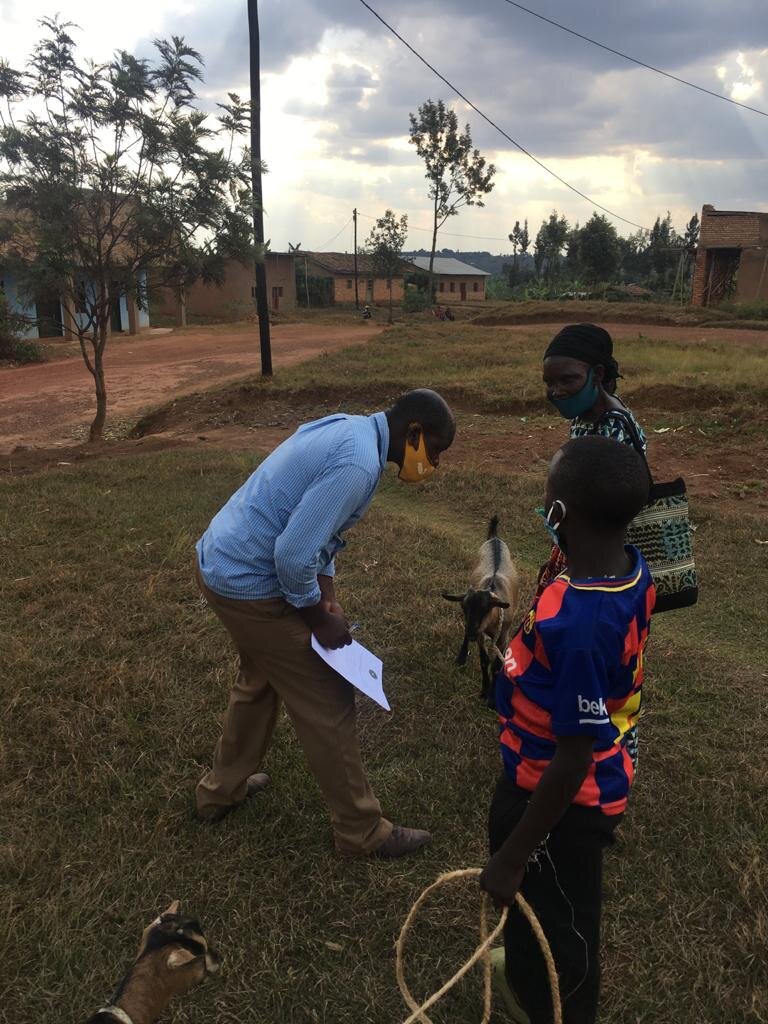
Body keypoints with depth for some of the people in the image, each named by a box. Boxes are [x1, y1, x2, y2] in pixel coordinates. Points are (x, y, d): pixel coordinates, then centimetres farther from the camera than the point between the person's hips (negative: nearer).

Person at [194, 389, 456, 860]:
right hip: (250, 584, -10)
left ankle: (223, 789, 48)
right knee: (327, 703, 3)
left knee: (261, 678, 29)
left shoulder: (349, 429, 6)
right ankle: (362, 831, 21)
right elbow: (293, 553, -28)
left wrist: (326, 586, 9)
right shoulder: (358, 463, -25)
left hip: (221, 562, 10)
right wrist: (318, 616, -12)